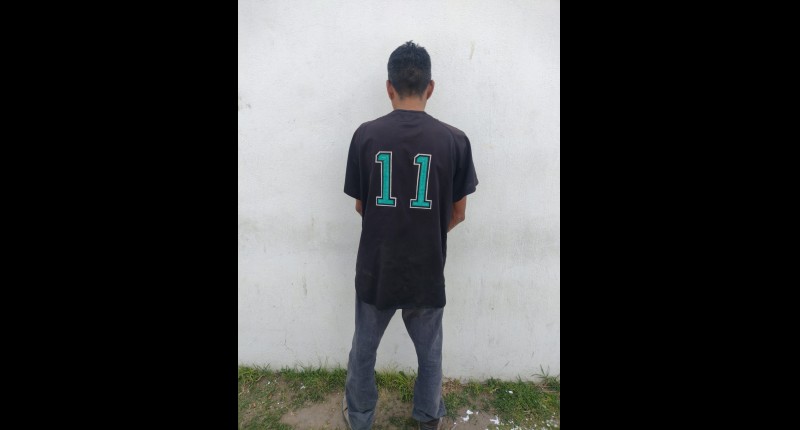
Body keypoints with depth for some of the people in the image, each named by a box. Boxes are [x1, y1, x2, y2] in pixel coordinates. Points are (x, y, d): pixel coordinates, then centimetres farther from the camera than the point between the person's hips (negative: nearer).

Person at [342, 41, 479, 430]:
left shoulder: (366, 135, -10)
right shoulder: (454, 140, -11)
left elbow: (360, 205, 0)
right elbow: (457, 213, -3)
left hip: (376, 268, 0)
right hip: (427, 271, 0)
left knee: (364, 349, 22)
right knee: (429, 350, 23)